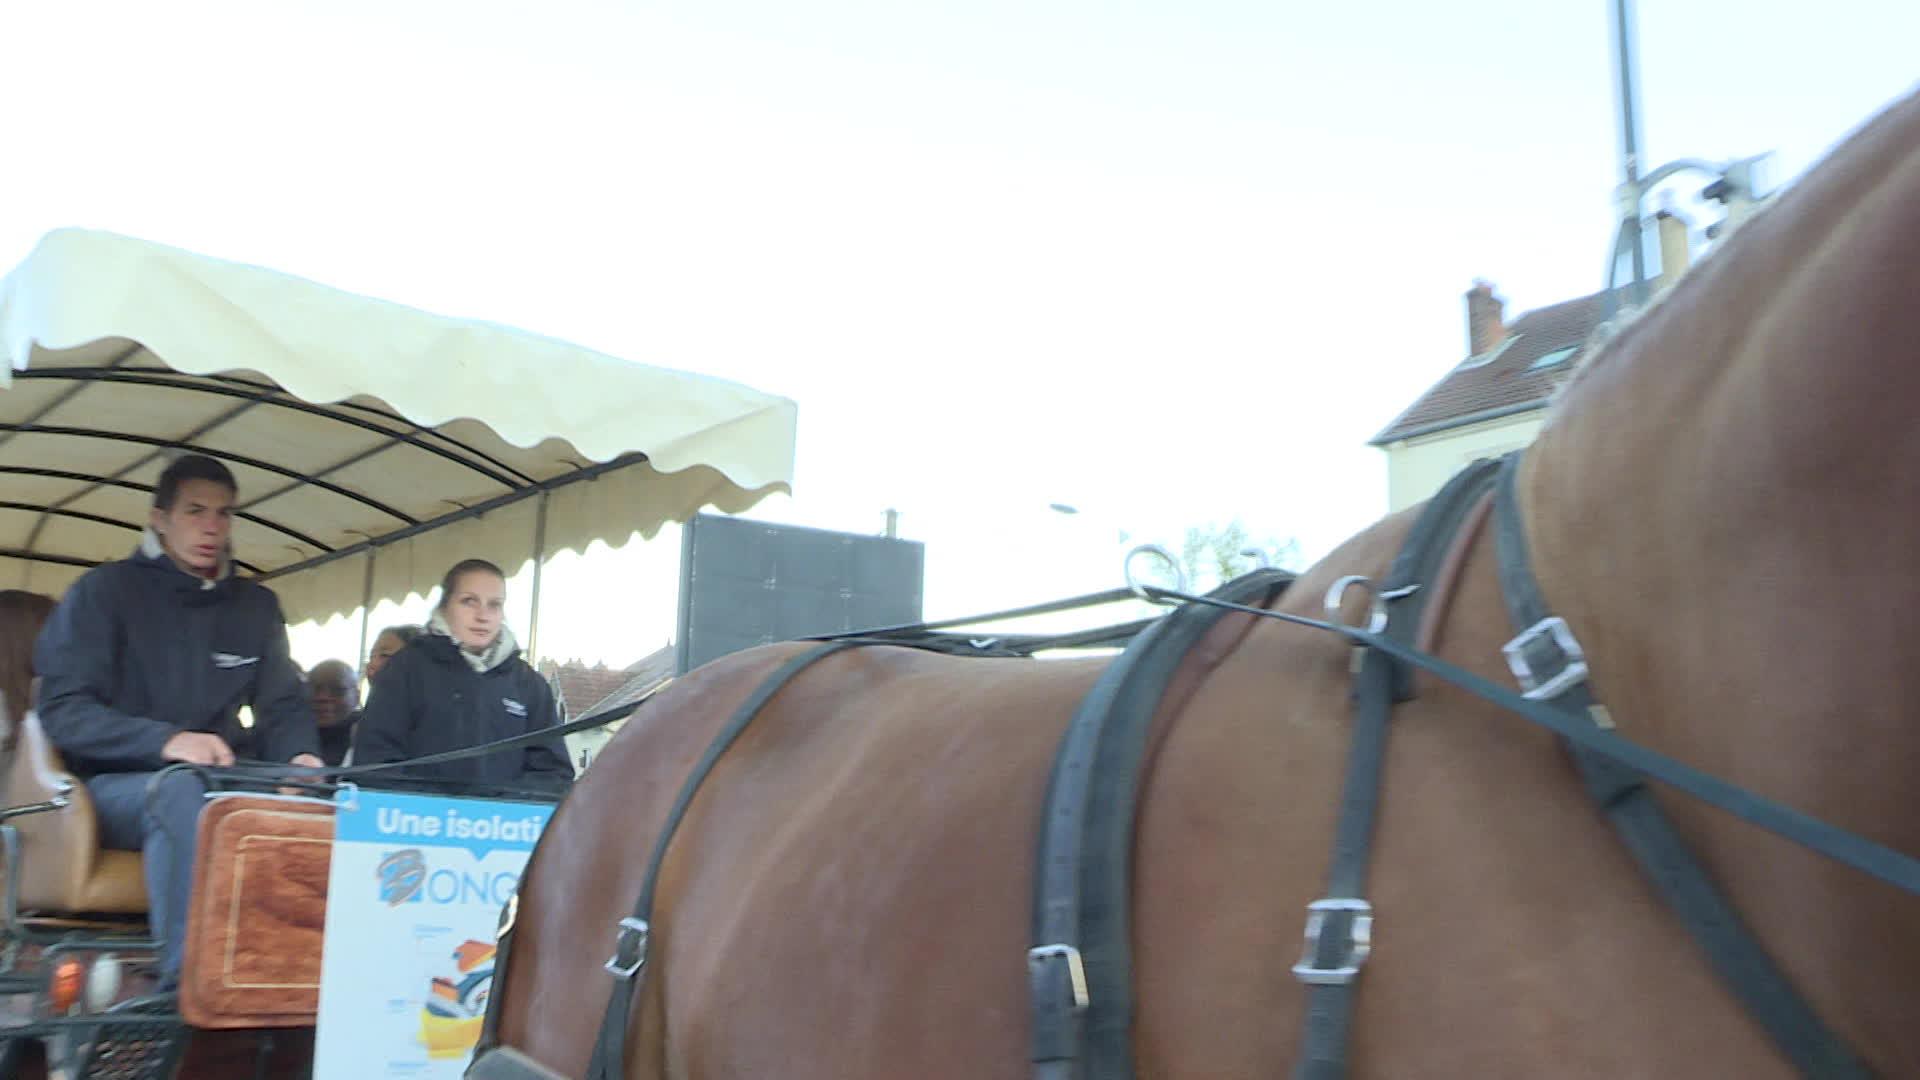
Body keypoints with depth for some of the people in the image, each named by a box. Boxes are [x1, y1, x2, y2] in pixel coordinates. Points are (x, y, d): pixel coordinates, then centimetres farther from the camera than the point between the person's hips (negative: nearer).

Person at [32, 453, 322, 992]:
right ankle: (185, 984, -41)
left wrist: (300, 755, -13)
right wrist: (166, 741, -27)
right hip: (112, 786, -4)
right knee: (183, 787, -38)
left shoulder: (256, 606, 13)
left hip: (211, 784, 4)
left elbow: (284, 707, 13)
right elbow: (62, 710, -10)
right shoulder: (105, 590, -1)